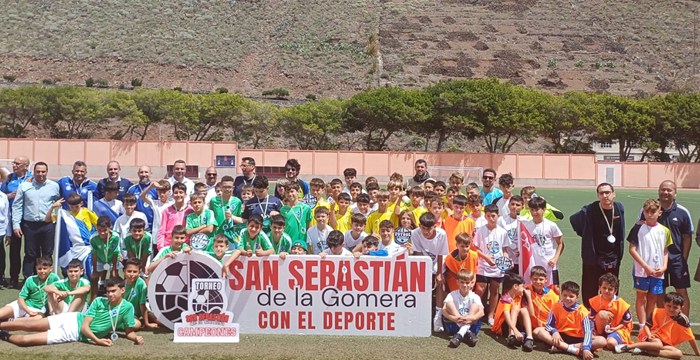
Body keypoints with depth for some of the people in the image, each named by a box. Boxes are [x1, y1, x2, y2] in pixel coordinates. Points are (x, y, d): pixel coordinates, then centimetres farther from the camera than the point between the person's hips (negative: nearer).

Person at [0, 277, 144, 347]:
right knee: (28, 325, 2)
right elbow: (84, 326, -9)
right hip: (72, 319, 2)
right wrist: (97, 340, -27)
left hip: (76, 335, -2)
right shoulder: (99, 301, -5)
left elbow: (129, 331, -4)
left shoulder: (127, 307, -11)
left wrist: (136, 338, -27)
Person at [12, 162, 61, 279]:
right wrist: (16, 224, -4)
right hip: (30, 225, 0)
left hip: (48, 225, 0)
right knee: (30, 255, 5)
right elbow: (17, 206, 2)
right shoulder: (24, 186, 2)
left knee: (47, 254, 6)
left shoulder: (54, 186, 3)